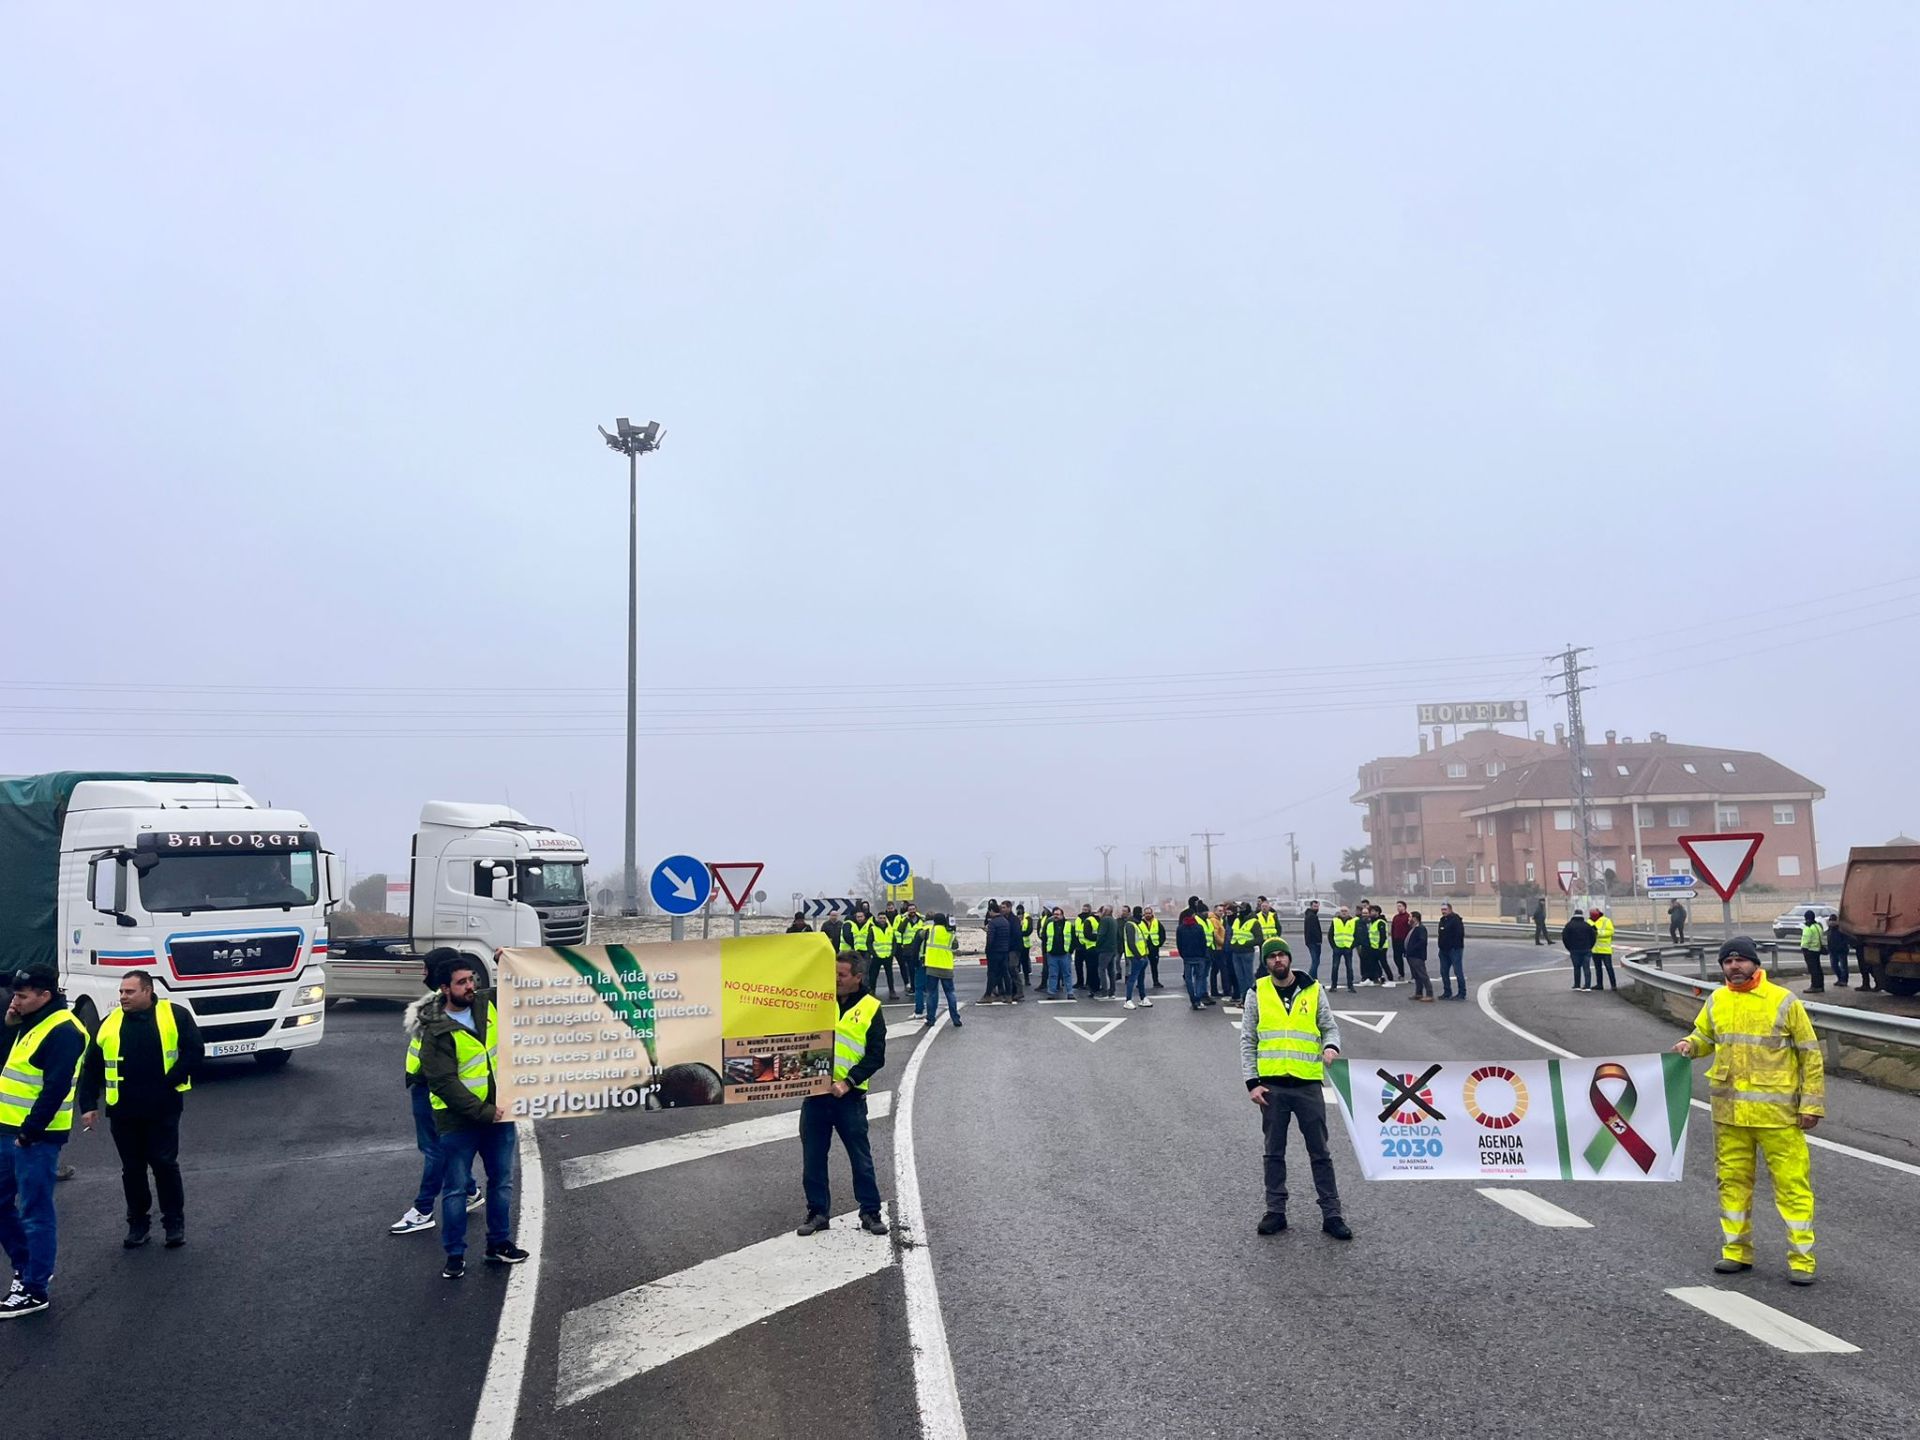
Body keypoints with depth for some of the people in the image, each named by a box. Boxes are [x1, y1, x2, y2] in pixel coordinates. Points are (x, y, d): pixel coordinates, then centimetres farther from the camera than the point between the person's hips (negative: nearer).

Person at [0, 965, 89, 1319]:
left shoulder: (62, 1032, -18)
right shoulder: (30, 1023, 14)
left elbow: (55, 1089, -23)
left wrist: (29, 1132, -22)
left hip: (35, 1137, -10)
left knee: (35, 1213, -1)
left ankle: (34, 1290, 8)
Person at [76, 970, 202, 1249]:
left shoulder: (175, 1015, -4)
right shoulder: (109, 1024, 7)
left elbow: (194, 1051, -7)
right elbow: (91, 1068, 11)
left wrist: (171, 1081, -14)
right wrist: (88, 1105, 5)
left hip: (163, 1110, -3)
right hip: (123, 1112, 3)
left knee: (165, 1164, 1)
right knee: (132, 1169, 11)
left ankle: (174, 1222, 14)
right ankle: (138, 1222, 24)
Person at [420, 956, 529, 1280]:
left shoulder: (488, 1004, 0)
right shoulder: (437, 1032, -16)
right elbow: (445, 1084, -21)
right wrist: (483, 1112, -22)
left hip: (499, 1113, 6)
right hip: (459, 1122, -5)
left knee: (502, 1181, 15)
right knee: (455, 1189, 5)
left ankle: (499, 1243, 30)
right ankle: (455, 1254, 18)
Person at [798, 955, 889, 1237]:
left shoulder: (870, 1009, 0)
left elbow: (876, 1056, -4)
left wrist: (848, 1082, -15)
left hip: (849, 1095, -2)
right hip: (814, 1091, 3)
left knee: (861, 1157, 5)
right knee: (813, 1157, 8)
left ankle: (870, 1212, 17)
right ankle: (817, 1212, 21)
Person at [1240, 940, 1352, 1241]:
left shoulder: (1312, 990, 3)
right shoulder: (1257, 993, 2)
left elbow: (1330, 1026, 9)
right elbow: (1248, 1041, 4)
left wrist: (1331, 1046, -15)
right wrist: (1252, 1082, -3)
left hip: (1308, 1083, 0)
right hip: (1272, 1085, 0)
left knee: (1320, 1152, 5)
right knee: (1274, 1152, 10)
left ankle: (1331, 1214, 13)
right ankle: (1276, 1211, 19)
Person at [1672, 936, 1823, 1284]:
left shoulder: (1783, 1002, -6)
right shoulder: (1716, 1002, 5)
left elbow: (1811, 1055, -2)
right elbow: (1704, 1036, 21)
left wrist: (1812, 1103, -5)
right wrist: (1689, 1045, -3)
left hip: (1777, 1111, -4)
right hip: (1729, 1111, 4)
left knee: (1791, 1182, 1)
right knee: (1733, 1180, 11)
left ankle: (1801, 1258, 12)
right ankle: (1736, 1251, 23)